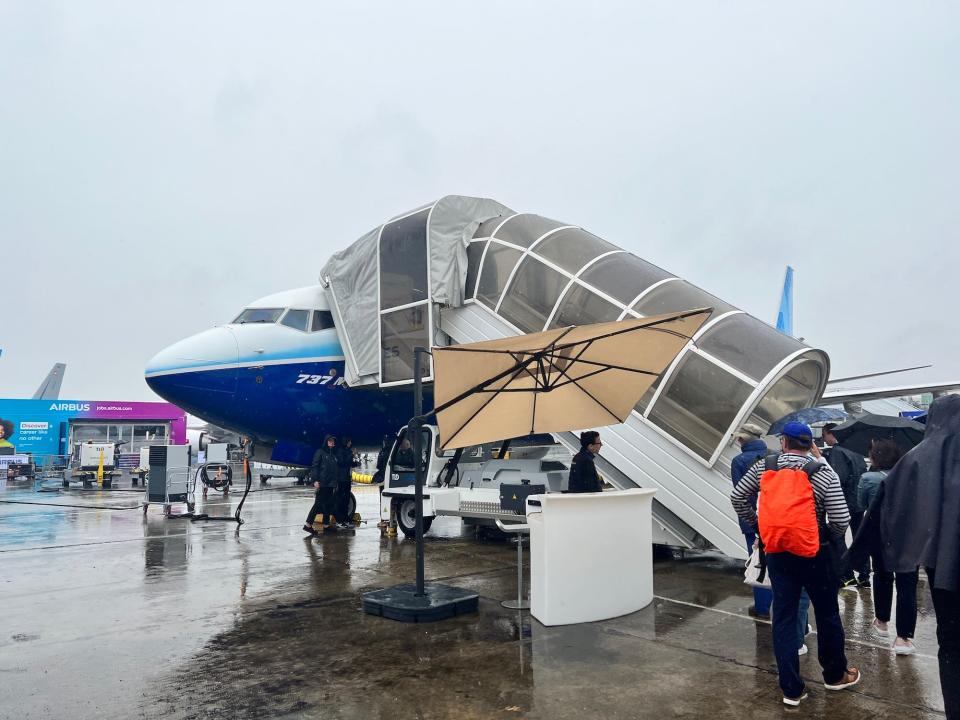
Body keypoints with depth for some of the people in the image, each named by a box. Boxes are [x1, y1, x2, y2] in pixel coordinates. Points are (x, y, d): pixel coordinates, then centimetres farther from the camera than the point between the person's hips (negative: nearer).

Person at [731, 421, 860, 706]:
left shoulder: (762, 467, -1)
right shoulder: (823, 474, -10)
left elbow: (738, 498, 6)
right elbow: (841, 521, -12)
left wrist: (755, 524, 18)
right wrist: (827, 537, 8)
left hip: (777, 553, 2)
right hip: (814, 553, -2)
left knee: (783, 618, 8)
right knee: (827, 614, 18)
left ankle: (792, 689, 11)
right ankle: (835, 675, 36)